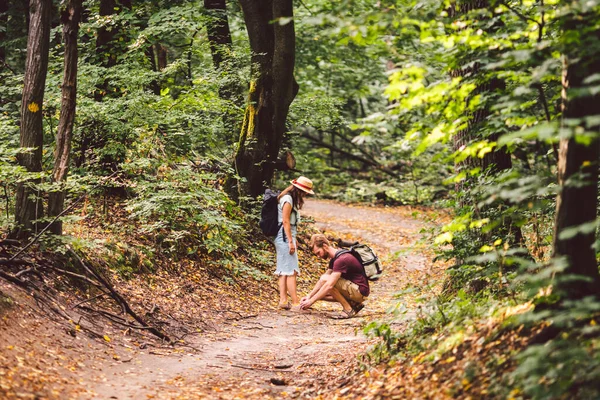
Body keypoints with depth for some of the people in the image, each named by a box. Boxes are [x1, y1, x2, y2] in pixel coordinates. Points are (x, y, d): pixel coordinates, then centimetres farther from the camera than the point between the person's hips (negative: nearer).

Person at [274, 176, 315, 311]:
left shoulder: (291, 199, 16)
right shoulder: (288, 199, -13)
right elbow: (285, 221, -17)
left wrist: (293, 240, 18)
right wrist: (291, 242, -18)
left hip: (285, 238, 10)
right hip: (285, 237, -10)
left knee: (284, 271, 8)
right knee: (291, 271, -11)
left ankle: (283, 300, 9)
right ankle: (295, 304, -12)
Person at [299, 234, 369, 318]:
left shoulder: (341, 260, -22)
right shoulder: (334, 259, 11)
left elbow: (329, 285, -28)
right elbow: (321, 282, 14)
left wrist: (311, 301, -24)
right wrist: (309, 296, 2)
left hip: (359, 291, -10)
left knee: (325, 279, -22)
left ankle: (348, 309, -15)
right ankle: (354, 304, 6)